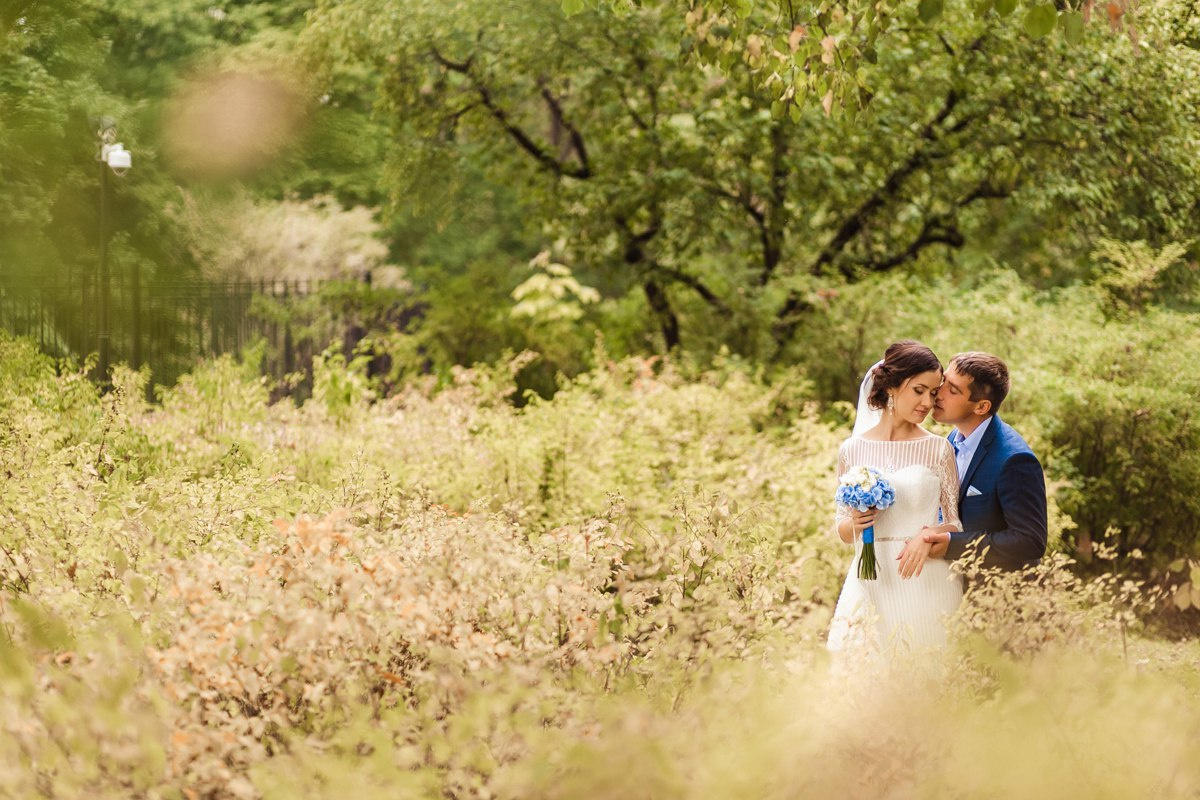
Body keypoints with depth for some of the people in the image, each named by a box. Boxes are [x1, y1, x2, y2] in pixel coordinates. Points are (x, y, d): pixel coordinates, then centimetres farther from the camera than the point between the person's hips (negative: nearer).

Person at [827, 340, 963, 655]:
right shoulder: (852, 451, 4)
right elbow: (843, 531, 11)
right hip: (871, 582, 1)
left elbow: (954, 525, 5)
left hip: (927, 585, -1)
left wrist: (928, 537, -15)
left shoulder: (939, 449, 1)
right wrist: (855, 524, -10)